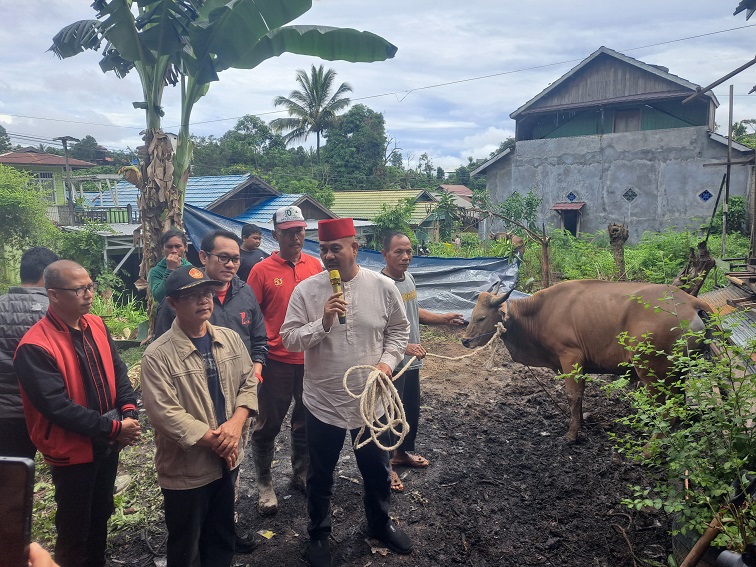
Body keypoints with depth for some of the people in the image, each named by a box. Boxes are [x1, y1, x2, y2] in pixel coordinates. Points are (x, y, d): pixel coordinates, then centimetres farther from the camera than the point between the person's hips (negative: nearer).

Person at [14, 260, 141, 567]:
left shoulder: (96, 325, -1)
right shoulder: (35, 347, -23)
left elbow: (118, 371, 5)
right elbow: (58, 407, -25)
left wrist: (129, 412, -12)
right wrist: (114, 427, -22)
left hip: (107, 444, 6)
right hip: (72, 450, -6)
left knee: (101, 515, 24)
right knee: (74, 528, 14)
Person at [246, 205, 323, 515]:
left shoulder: (315, 266, 2)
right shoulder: (262, 270, -8)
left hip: (310, 359, 4)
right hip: (277, 361, -3)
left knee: (306, 421, 17)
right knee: (268, 425, 8)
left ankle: (301, 472, 37)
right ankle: (264, 483, 26)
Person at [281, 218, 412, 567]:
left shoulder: (383, 287, -6)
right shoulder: (306, 290, -10)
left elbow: (398, 330, 4)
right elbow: (289, 338, -10)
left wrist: (387, 361, -10)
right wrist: (322, 323, -25)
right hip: (322, 401, -1)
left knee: (376, 468, 20)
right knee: (320, 474, 16)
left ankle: (380, 523, 46)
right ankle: (318, 534, 40)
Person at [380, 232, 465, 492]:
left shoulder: (408, 278, 6)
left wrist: (442, 318, 14)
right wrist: (404, 346, -31)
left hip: (411, 362, 9)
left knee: (412, 410, 22)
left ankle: (403, 452, 43)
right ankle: (385, 465, 23)